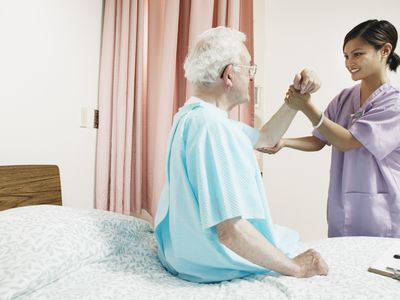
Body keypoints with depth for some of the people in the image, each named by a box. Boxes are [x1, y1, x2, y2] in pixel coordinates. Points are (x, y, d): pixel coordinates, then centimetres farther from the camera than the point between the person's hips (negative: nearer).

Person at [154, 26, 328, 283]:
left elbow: (266, 138, 16)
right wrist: (296, 268, -19)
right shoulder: (211, 124, -28)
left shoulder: (193, 115, 5)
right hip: (211, 266, -9)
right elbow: (230, 231, -33)